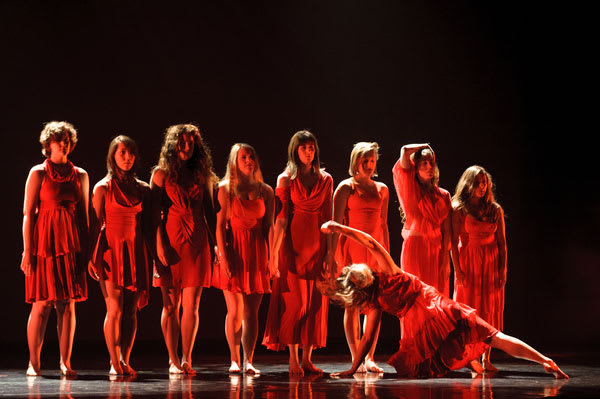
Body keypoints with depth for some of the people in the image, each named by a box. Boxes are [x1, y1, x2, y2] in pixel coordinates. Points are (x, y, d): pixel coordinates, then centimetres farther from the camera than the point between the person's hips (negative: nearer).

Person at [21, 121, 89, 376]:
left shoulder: (80, 175, 12)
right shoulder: (38, 173, 1)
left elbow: (83, 214, 14)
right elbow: (28, 214, -3)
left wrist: (85, 248, 8)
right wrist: (27, 251, -10)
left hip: (71, 244, 3)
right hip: (44, 241, -3)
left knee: (67, 304, 1)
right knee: (42, 304, -5)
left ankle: (65, 362, 4)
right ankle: (34, 363, 1)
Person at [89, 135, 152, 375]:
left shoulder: (142, 189, 11)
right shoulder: (103, 188, 1)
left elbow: (147, 225, 14)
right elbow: (96, 225, -2)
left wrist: (151, 254, 9)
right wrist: (93, 256, -8)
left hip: (136, 252, 4)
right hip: (111, 250, -4)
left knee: (131, 310, 1)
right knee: (115, 309, -8)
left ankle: (125, 361, 6)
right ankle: (114, 363, -4)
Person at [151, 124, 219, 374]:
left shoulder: (202, 175, 13)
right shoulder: (162, 173, 4)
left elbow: (209, 211, 14)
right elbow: (155, 212, -2)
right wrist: (160, 245, -11)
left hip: (197, 243, 2)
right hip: (170, 240, -2)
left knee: (191, 306, -2)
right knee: (171, 305, 1)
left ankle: (186, 359, 2)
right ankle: (173, 360, 5)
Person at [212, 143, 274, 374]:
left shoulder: (265, 191, 10)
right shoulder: (225, 189, 3)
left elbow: (268, 226, 9)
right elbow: (220, 225, -2)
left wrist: (270, 257, 2)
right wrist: (223, 256, -11)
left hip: (257, 252, 2)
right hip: (233, 251, -2)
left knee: (251, 311, -2)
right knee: (235, 311, -2)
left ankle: (248, 361, -3)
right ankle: (235, 360, 9)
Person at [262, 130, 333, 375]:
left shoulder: (325, 180, 10)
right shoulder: (286, 179, 2)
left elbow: (328, 217, 9)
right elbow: (281, 218, -3)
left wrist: (330, 250, 2)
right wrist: (275, 252, -10)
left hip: (317, 242, 3)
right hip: (293, 243, -3)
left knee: (315, 301, 2)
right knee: (294, 300, -6)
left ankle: (307, 359, 6)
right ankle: (293, 360, -2)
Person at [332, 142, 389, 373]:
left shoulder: (381, 189, 14)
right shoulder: (346, 187, 1)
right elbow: (336, 223, -4)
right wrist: (333, 254, -12)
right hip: (352, 247, -4)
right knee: (353, 305, -3)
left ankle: (369, 358, 6)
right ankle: (356, 359, 0)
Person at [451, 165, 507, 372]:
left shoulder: (495, 210, 8)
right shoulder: (459, 209, -1)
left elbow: (502, 242, 7)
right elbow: (453, 241, -5)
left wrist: (503, 269, 0)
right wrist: (457, 269, -12)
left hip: (491, 263, 3)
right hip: (468, 263, -3)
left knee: (490, 310, 1)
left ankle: (486, 359, 3)